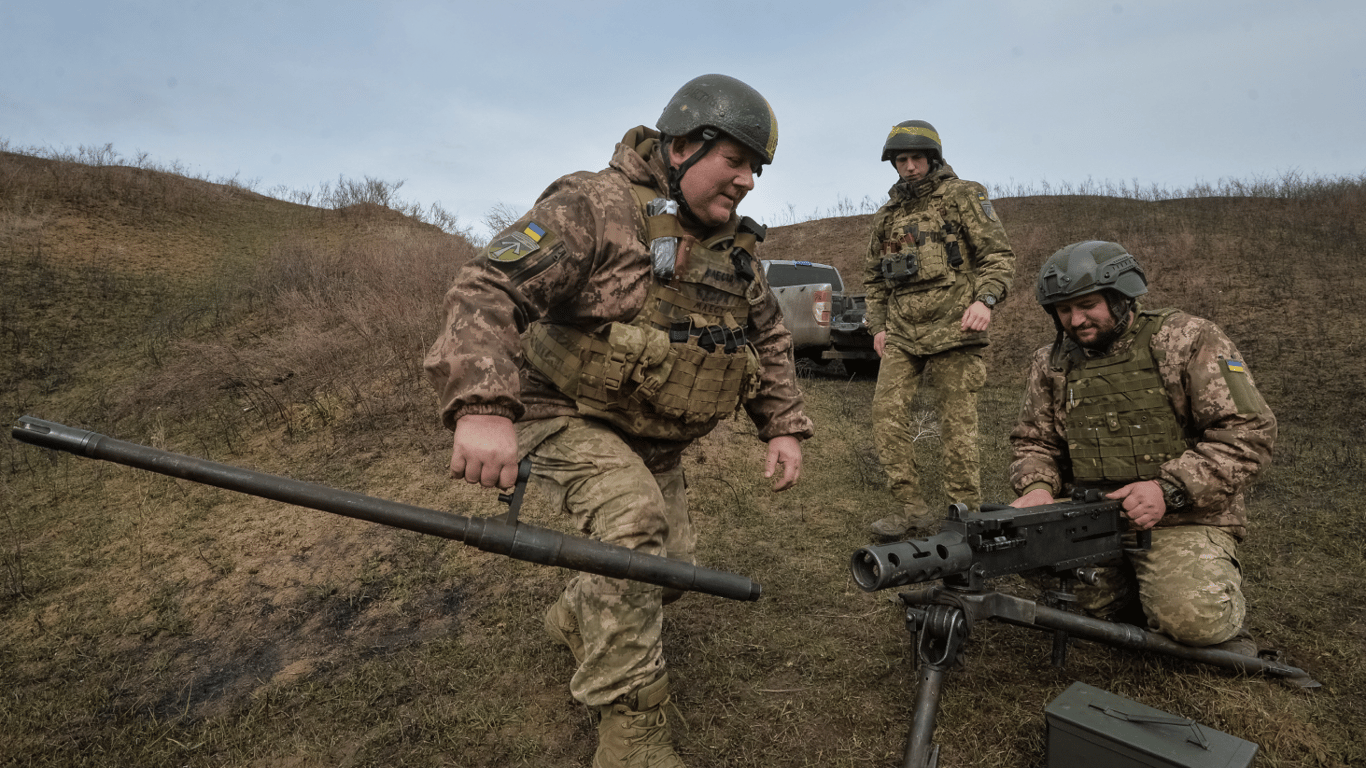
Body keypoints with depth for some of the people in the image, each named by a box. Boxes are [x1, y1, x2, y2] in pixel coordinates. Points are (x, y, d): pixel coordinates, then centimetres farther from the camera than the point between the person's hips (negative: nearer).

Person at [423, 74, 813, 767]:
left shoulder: (732, 246, 5)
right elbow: (488, 289, -30)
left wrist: (783, 427, 2)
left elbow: (769, 337, 14)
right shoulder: (594, 206, -20)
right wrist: (482, 405, -45)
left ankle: (576, 618, 42)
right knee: (634, 524, -30)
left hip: (654, 440, 8)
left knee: (670, 563, 10)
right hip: (567, 417, -7)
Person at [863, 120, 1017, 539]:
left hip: (953, 330, -5)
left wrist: (986, 300, -18)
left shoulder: (964, 196, 3)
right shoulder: (887, 215, 18)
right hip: (901, 334, 5)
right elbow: (873, 276, 25)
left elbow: (999, 255, -2)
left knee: (958, 423, -3)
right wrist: (877, 326, 15)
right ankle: (911, 505, 4)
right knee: (886, 412, -5)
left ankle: (965, 512, 8)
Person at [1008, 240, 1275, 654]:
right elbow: (1034, 442, 13)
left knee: (1191, 616, -26)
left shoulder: (1187, 340, -5)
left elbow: (1247, 430, -9)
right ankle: (1127, 584, 8)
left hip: (1182, 518, -4)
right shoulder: (1051, 364, 8)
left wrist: (1169, 489, -21)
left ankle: (1220, 588, 14)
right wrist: (1038, 487, -10)